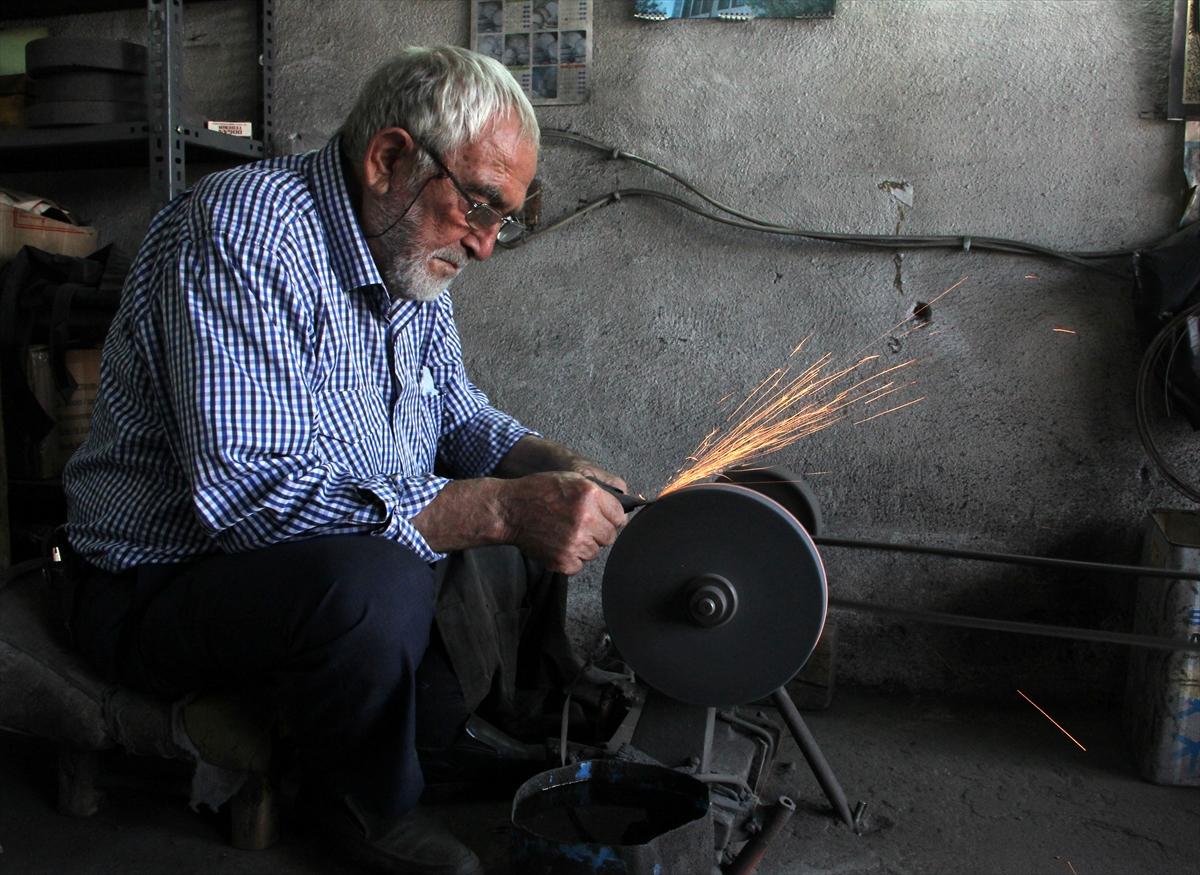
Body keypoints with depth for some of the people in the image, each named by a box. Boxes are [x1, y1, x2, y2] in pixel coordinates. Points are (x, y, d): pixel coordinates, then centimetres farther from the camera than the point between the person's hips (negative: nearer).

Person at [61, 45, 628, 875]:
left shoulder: (411, 247, 2)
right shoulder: (247, 227, -25)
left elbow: (455, 410, 11)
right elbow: (249, 489, -35)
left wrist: (553, 466, -9)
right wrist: (501, 509, -37)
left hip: (356, 548, 9)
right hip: (169, 581, -8)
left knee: (546, 524, 4)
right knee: (376, 583, -36)